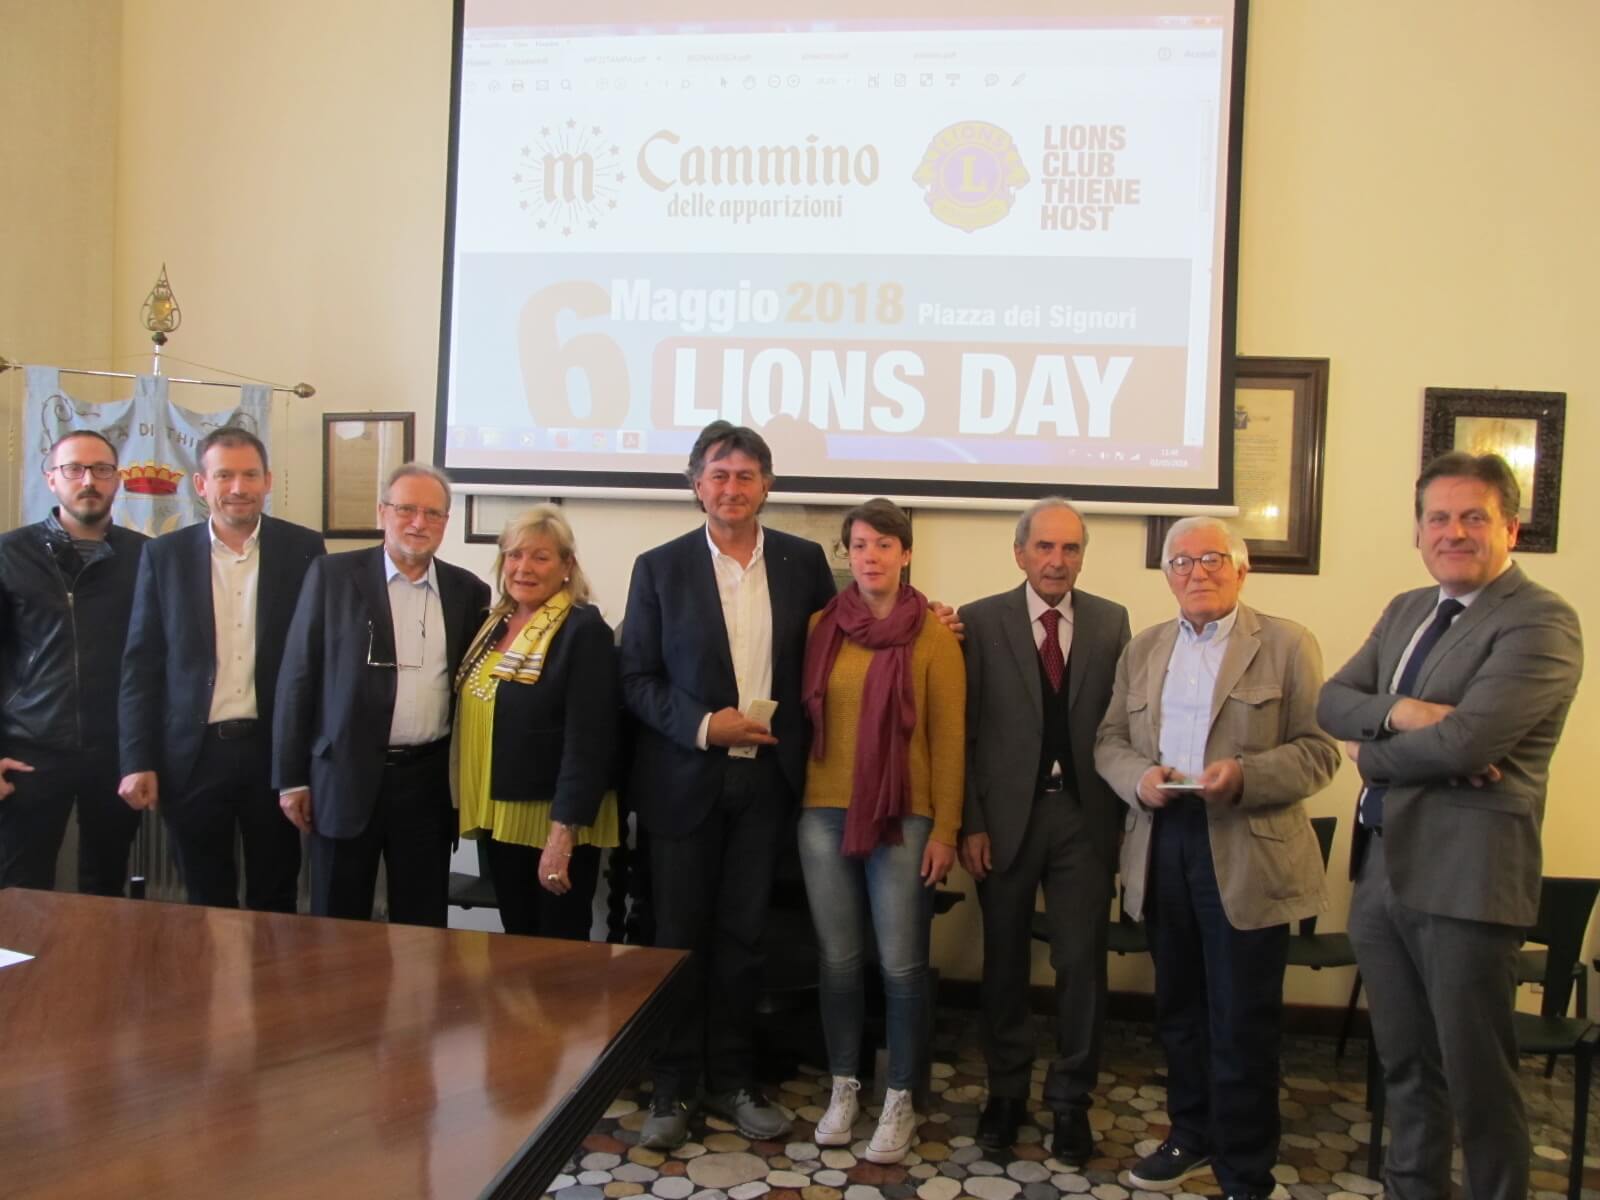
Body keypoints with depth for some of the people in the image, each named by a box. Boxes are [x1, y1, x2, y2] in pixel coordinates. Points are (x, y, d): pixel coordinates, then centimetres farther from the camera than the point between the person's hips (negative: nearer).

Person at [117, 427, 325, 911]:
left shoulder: (304, 549, -1)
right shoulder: (165, 554, 2)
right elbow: (142, 663, 2)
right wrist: (138, 760, -3)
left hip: (276, 750, -1)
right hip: (192, 754, 1)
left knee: (275, 901, 11)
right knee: (206, 904, 13)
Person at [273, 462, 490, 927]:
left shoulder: (468, 590, 5)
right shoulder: (332, 575, -1)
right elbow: (299, 677, -1)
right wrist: (291, 777, -3)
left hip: (431, 781, 2)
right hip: (347, 778, -2)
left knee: (423, 927, 10)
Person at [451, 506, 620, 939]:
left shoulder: (584, 630, -14)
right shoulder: (493, 624, 9)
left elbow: (588, 742, -19)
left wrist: (563, 834, -22)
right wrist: (474, 806, 10)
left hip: (554, 822, -7)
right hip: (500, 815, 7)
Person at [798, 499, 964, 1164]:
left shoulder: (934, 634, -4)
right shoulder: (822, 627, 5)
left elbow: (948, 736, -4)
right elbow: (805, 716, 8)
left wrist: (945, 829, -6)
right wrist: (796, 803, 4)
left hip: (903, 817, -3)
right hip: (824, 814, 3)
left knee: (901, 965, 3)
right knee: (838, 959, 11)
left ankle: (899, 1100, 20)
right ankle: (844, 1086, 29)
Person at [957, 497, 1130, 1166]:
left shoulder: (1111, 622, 4)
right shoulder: (981, 621, -2)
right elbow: (965, 732, -3)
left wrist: (1123, 816, -2)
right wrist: (971, 823, -7)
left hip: (1083, 814, 1)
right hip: (1007, 813, -1)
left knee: (1082, 962, 4)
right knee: (1005, 961, 12)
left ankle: (1070, 1100, 21)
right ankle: (1006, 1090, 30)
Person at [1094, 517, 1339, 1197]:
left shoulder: (1287, 645, -1)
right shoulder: (1141, 651, 13)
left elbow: (1318, 751, -6)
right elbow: (1109, 741, 11)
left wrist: (1245, 775, -22)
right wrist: (1138, 777, -10)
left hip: (1247, 855, -4)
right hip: (1162, 847, 4)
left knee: (1243, 1025, 2)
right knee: (1179, 1009, 16)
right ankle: (1192, 1137, 34)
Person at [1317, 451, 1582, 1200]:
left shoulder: (1540, 620, -12)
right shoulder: (1406, 610, 14)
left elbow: (1465, 740, -24)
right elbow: (1331, 700, 5)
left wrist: (1369, 753, -7)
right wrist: (1400, 712, -15)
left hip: (1464, 878, -7)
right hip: (1381, 870, 7)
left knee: (1476, 1075, 7)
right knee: (1405, 1064, 20)